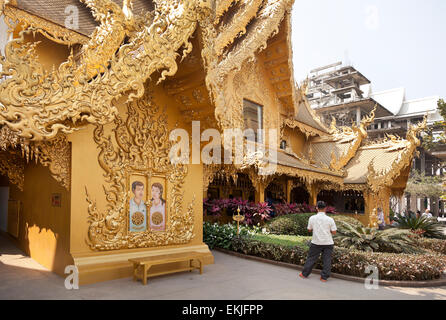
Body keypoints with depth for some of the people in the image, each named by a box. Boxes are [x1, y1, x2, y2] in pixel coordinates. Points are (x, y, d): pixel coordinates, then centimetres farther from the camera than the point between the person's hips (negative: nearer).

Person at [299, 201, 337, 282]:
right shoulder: (330, 219, -8)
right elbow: (334, 232, -5)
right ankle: (324, 277, 10)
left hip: (316, 242, 1)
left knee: (311, 258, 11)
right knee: (327, 260, 7)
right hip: (328, 243, -1)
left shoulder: (312, 218, -6)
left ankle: (304, 274, 19)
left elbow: (309, 230, 4)